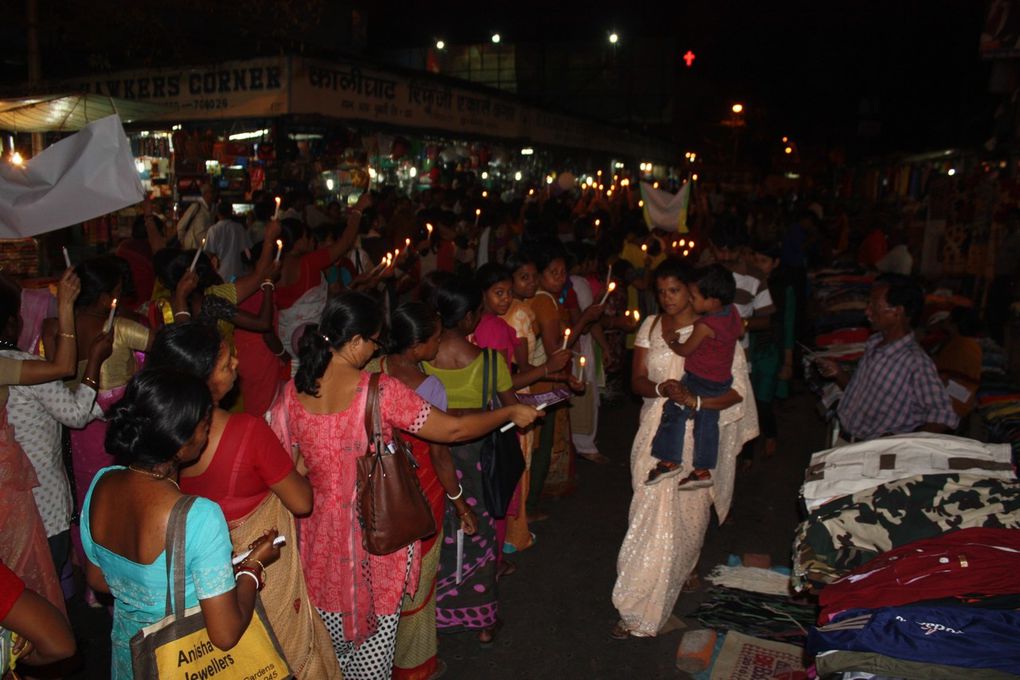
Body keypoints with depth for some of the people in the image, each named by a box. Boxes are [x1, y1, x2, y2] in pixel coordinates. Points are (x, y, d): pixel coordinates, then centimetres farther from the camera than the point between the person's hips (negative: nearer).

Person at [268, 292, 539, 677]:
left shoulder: (290, 394, -10)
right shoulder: (382, 391, -23)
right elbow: (453, 430, -16)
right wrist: (511, 413, -3)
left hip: (322, 530, 4)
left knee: (333, 630, 26)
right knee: (374, 635, 18)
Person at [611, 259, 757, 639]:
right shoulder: (651, 327, 6)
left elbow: (738, 391, -10)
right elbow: (637, 381, 3)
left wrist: (695, 399, -25)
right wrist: (662, 389, -18)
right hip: (657, 431, 3)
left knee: (685, 514, 0)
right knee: (651, 513, 5)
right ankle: (642, 611, 22)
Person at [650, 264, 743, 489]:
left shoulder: (705, 325, -26)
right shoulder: (732, 312, -5)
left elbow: (685, 350, -13)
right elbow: (740, 331, 18)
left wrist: (671, 341, 5)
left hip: (700, 381, -8)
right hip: (722, 381, 8)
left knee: (673, 412, 5)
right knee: (707, 423, 16)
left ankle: (669, 461, 10)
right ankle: (703, 470, 23)